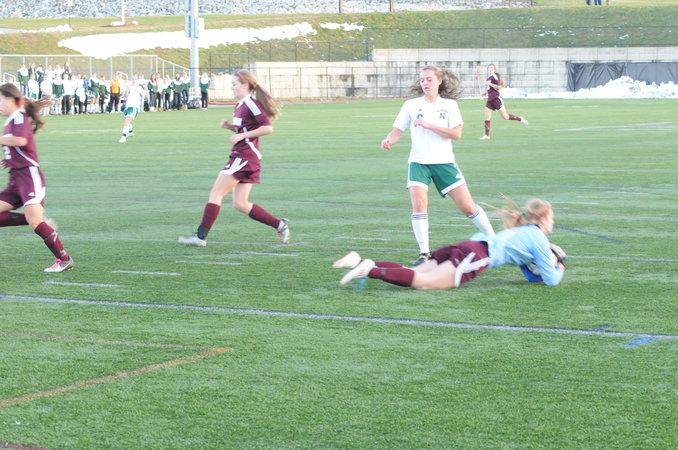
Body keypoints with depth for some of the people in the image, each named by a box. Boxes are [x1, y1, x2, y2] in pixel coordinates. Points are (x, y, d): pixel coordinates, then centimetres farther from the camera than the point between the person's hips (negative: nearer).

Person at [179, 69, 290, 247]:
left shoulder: (250, 104, -13)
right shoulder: (240, 105, 16)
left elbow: (267, 128, -20)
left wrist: (241, 135, -19)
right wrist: (230, 126, 8)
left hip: (245, 157, -10)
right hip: (241, 157, 10)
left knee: (216, 193, -7)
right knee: (240, 204, 8)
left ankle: (201, 236, -6)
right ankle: (279, 224, 10)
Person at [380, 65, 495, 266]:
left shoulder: (449, 105, 2)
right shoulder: (411, 105, 5)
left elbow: (456, 134, -8)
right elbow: (398, 130, 1)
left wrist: (429, 125, -17)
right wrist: (389, 140, -21)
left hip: (444, 161, -1)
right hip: (418, 162, 1)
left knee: (467, 206, -1)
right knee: (419, 204, -18)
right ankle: (424, 253, -9)